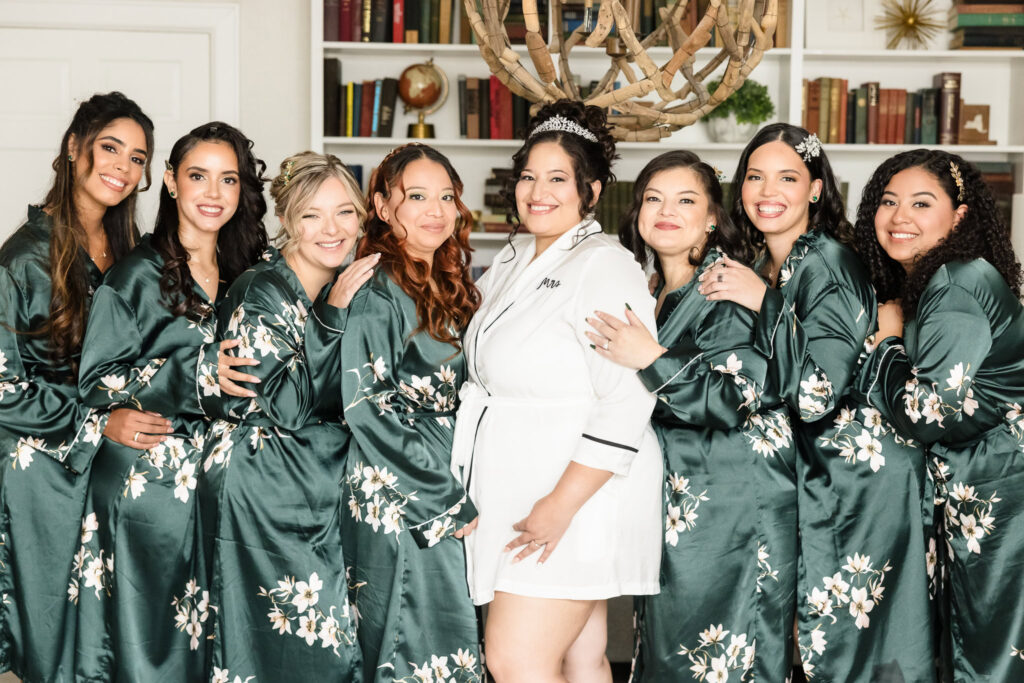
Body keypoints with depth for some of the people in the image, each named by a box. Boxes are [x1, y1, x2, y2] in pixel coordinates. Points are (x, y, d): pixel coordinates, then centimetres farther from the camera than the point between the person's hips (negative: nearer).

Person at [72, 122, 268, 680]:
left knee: (211, 636, 8)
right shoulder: (136, 276, -7)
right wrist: (195, 378, -16)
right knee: (149, 638, 1)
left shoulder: (243, 275, 10)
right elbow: (95, 380, -11)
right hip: (147, 483, -5)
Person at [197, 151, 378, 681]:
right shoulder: (260, 294, -15)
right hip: (262, 498, -7)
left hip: (323, 494, 7)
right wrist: (332, 314, -22)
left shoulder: (345, 287, 7)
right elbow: (290, 407, -21)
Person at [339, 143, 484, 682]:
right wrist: (450, 505, -15)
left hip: (455, 507, 8)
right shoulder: (376, 293, -11)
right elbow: (370, 413, -17)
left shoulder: (450, 288, 13)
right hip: (400, 510, -8)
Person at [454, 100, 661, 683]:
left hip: (576, 497, -8)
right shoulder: (514, 261, 14)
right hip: (520, 497, 8)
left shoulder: (604, 267, -14)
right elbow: (495, 367, 30)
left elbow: (628, 401, -21)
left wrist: (562, 504, -22)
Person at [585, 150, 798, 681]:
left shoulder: (729, 288, -9)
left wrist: (652, 359, -24)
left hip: (733, 513, -8)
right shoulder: (649, 293, 14)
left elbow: (739, 397, -19)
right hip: (672, 505, 8)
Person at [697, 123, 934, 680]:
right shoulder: (763, 270, 9)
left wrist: (763, 301, -23)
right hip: (810, 472, 8)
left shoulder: (830, 265, -17)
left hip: (861, 480, -8)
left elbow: (817, 394, -27)